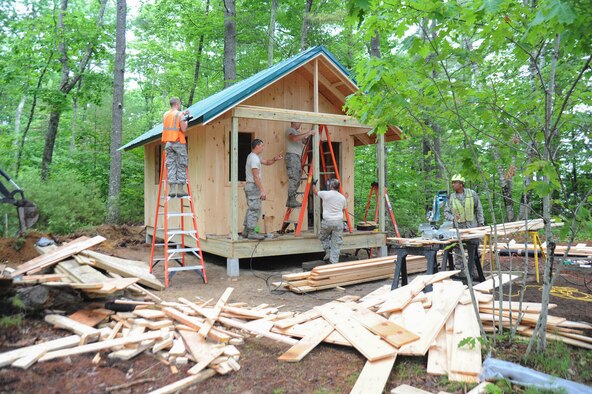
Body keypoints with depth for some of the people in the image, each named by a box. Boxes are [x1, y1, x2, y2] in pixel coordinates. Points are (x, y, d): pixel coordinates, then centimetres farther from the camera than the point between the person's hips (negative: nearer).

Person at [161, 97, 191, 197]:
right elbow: (183, 129, -11)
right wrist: (186, 122, 7)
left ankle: (172, 189, -2)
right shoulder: (180, 114, -7)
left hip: (168, 143, 5)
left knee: (171, 165, 4)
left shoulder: (165, 115, 12)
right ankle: (180, 189, -4)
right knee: (181, 166, 0)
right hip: (179, 143, -5)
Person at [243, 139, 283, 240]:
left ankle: (246, 231, 18)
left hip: (250, 186, 11)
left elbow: (267, 162, 21)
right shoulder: (254, 158, -16)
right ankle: (251, 232, -5)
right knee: (255, 210, -7)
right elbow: (256, 176, -22)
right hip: (254, 186, -11)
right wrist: (262, 190, -24)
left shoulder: (253, 157, 16)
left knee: (251, 209, 14)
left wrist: (275, 159, 0)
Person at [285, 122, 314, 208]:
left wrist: (310, 135, 11)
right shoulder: (289, 130, -1)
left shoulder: (298, 132, 26)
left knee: (297, 180, 5)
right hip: (291, 156, -9)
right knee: (293, 179, -14)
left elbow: (305, 142, 26)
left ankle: (291, 201, 7)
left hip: (298, 157, 9)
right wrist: (307, 134, -18)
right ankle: (291, 201, -15)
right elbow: (294, 138, -22)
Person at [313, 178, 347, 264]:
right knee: (336, 244, 5)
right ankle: (334, 262, 5)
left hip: (327, 222, -2)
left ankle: (328, 252, 7)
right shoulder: (342, 197, 7)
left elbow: (315, 192, 13)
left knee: (323, 237, 23)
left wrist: (314, 184, 33)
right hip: (338, 222, 3)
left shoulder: (325, 194, -6)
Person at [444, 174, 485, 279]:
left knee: (473, 253, 6)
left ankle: (471, 275, 17)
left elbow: (479, 209, 5)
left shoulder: (472, 194, -2)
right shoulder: (451, 197, 0)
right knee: (458, 253, -2)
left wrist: (481, 223, 1)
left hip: (472, 228, 0)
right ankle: (460, 276, 6)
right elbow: (446, 212, 4)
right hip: (458, 229, 0)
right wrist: (453, 218, -16)